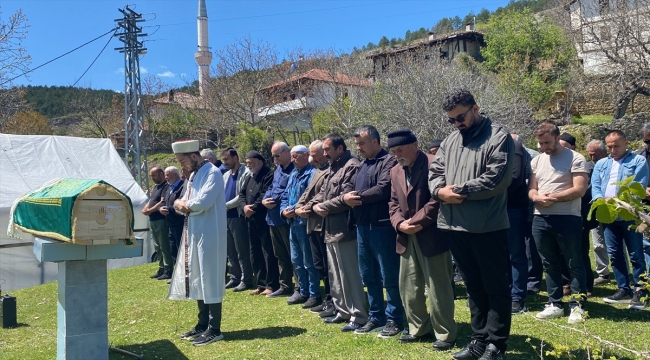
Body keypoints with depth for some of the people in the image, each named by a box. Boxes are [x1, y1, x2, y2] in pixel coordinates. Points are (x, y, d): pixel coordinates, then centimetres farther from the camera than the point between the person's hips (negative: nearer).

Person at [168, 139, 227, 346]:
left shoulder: (213, 173, -12)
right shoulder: (194, 175, 17)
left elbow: (203, 202, -24)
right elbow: (180, 203, 17)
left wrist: (185, 205, -4)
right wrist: (183, 205, -8)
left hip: (208, 235, -9)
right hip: (193, 234, 9)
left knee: (209, 280, -5)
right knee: (198, 280, 13)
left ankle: (214, 330, 2)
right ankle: (203, 324, 24)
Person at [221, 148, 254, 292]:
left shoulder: (246, 173, -9)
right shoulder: (226, 175, 17)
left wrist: (225, 205, -15)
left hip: (238, 216, -8)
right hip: (226, 217, 8)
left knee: (242, 251, -3)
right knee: (230, 251, 13)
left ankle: (246, 280, 5)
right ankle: (235, 278, 23)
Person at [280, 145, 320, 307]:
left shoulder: (312, 173, -12)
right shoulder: (293, 174, 17)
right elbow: (285, 195, 18)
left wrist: (295, 210, -21)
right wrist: (284, 210, 0)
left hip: (305, 223, -9)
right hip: (293, 223, 9)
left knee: (309, 261, -1)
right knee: (296, 260, 16)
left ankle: (315, 295, 10)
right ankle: (303, 292, 27)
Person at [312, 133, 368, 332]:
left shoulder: (352, 167, -13)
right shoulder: (333, 168, 20)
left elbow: (346, 197, -21)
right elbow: (323, 192, 20)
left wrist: (324, 206, -10)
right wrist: (316, 205, -1)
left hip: (344, 230, -10)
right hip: (331, 230, 11)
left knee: (350, 274, -5)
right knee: (335, 274, 16)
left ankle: (358, 316, 3)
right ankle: (343, 311, 27)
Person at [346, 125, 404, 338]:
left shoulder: (388, 161, -9)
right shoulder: (362, 165, 20)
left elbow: (383, 189, -21)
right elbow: (355, 191, 19)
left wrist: (358, 197, -10)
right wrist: (347, 197, -5)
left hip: (382, 226, -9)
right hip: (363, 226, 9)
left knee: (389, 276, 0)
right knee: (369, 276, 14)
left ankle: (394, 320, 11)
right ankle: (376, 317, 25)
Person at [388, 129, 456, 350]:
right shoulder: (395, 172, 13)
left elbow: (438, 198, -16)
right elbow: (393, 203, 13)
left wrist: (415, 221, -16)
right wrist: (399, 224, -6)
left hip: (431, 236, -7)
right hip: (406, 238, 7)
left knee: (438, 288, 0)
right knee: (408, 287, 13)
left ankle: (445, 334, 14)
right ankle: (419, 328, 28)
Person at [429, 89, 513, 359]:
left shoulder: (498, 137, -6)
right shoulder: (450, 141, 15)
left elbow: (497, 179, -16)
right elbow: (435, 172, 12)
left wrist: (460, 190, -13)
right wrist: (440, 190, -10)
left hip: (487, 226, -7)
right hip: (455, 226, 7)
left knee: (495, 287, 5)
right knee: (473, 286, 17)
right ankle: (480, 338, 28)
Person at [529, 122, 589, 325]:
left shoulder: (575, 159, -5)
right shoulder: (537, 161, 12)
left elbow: (579, 189, -14)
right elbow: (531, 190, 10)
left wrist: (552, 197, -13)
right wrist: (537, 197, -12)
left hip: (567, 219, -6)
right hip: (541, 219, 6)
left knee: (574, 265, 2)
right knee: (550, 265, 12)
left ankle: (577, 306, 10)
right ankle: (555, 304, 21)